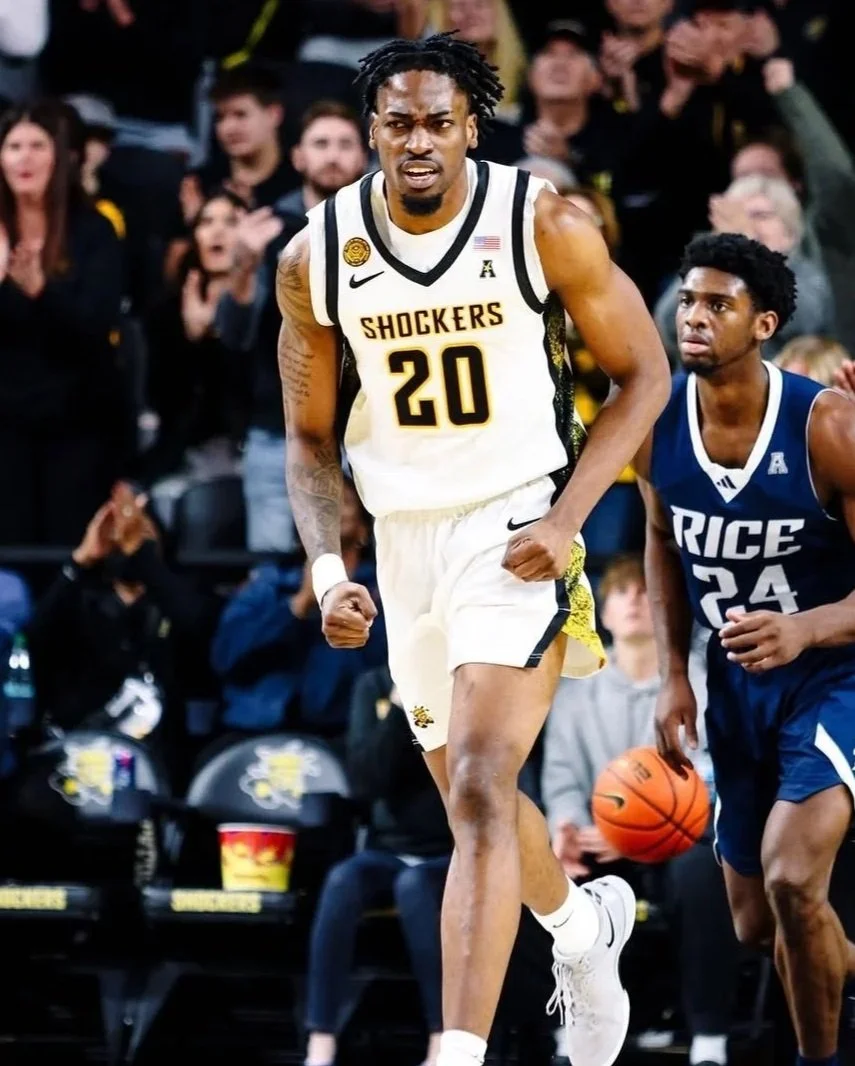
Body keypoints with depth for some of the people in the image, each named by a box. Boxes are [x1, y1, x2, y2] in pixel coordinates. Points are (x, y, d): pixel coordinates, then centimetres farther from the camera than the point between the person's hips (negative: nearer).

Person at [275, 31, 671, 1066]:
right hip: (405, 540, 5)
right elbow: (311, 438, 7)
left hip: (517, 530, -5)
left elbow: (643, 374, -3)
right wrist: (326, 568, -9)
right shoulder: (316, 258, -4)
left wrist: (565, 516, -14)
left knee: (479, 792, -20)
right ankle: (585, 925, 52)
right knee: (471, 797, 20)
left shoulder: (545, 225, -13)